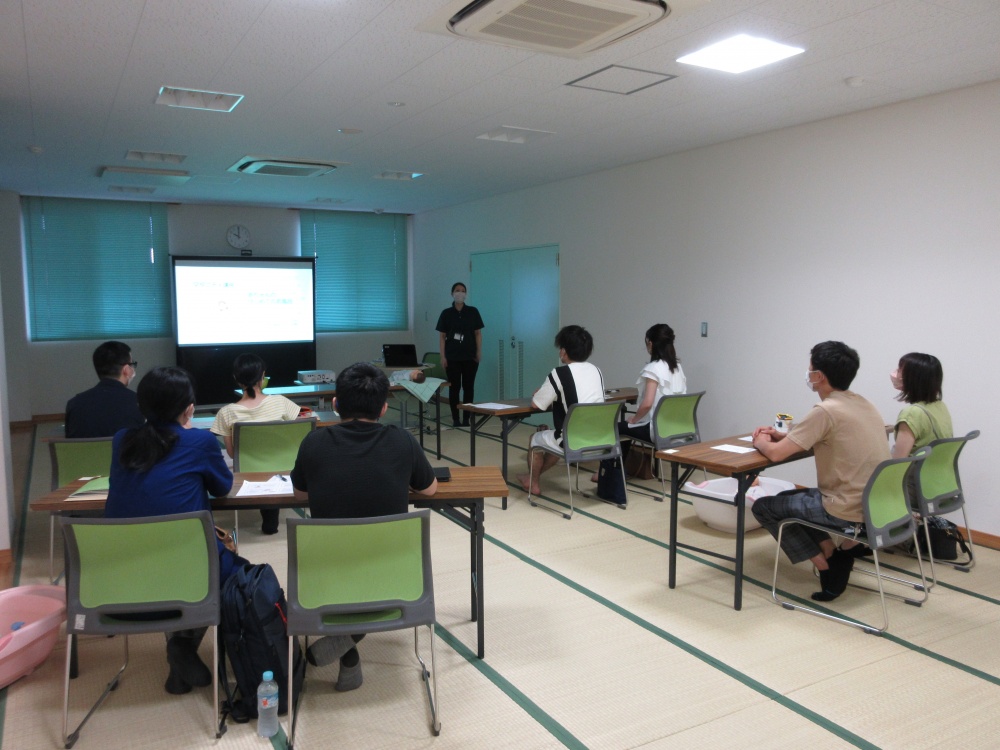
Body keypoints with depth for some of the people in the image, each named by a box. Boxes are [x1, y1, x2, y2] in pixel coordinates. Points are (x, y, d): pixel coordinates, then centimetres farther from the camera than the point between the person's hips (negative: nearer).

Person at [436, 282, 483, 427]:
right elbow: (442, 336, 3)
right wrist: (443, 357, -3)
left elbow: (478, 333, 6)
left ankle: (467, 418, 10)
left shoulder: (473, 312, 4)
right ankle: (455, 418, 10)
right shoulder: (446, 313, 3)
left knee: (468, 386, 3)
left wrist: (479, 352, -3)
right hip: (452, 357, 0)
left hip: (470, 356, 1)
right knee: (454, 387, 2)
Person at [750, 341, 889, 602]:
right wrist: (783, 436, 15)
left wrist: (761, 443, 4)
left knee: (763, 507, 9)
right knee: (790, 497, 27)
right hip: (875, 504, 9)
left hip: (849, 510, -9)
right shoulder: (862, 405, 7)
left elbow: (776, 454, -17)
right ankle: (848, 545, 12)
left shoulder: (826, 411, -20)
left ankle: (828, 568, 6)